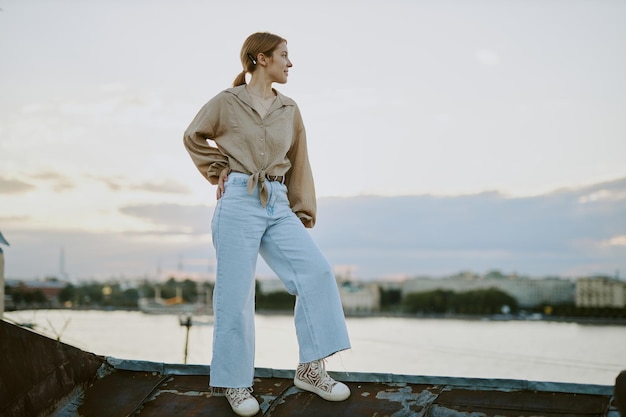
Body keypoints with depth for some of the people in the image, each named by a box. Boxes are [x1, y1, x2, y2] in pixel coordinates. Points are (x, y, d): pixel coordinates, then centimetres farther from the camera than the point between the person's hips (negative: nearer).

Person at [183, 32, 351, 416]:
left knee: (318, 272, -11)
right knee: (236, 294, -1)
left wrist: (305, 214, 12)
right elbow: (194, 138, 14)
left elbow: (299, 166, 14)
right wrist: (219, 170, 4)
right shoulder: (227, 102, -1)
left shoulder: (289, 110, 11)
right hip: (239, 202, -4)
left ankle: (311, 369, -1)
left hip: (279, 206, 4)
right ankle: (235, 383, 13)